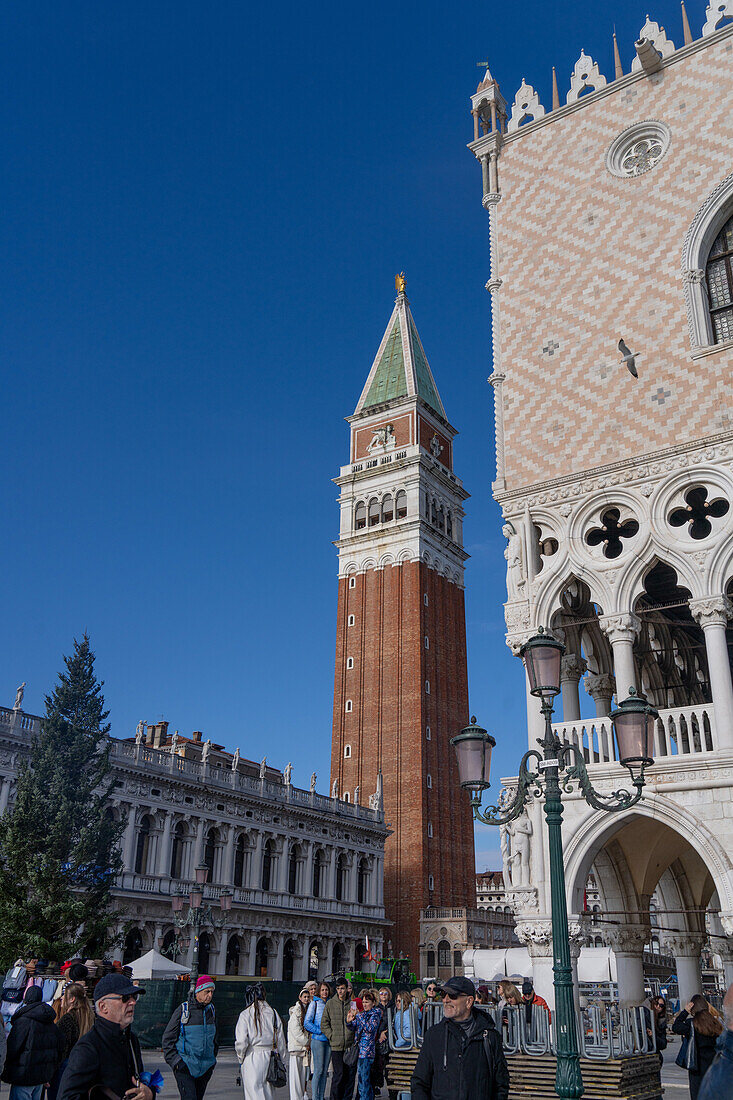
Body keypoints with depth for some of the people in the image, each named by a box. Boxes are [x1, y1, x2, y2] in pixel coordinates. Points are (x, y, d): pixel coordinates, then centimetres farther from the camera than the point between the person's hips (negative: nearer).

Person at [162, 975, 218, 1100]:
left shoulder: (211, 1010, 9)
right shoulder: (183, 1010, -7)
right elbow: (168, 1038, -2)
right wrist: (175, 1061, -8)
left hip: (205, 1067, 5)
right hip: (185, 1066, -5)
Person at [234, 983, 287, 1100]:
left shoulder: (246, 1014, -7)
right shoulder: (273, 1013, 4)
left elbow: (241, 1042, -12)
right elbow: (280, 1040, 7)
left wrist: (241, 1058, 4)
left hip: (252, 1059, -4)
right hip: (271, 1058, 4)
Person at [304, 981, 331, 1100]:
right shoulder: (314, 1003, -3)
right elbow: (307, 1023, -7)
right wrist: (320, 1031, -13)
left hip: (329, 1040, 5)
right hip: (318, 1040, -5)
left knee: (325, 1070, 7)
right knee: (318, 1070, -6)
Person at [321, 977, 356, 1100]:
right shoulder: (330, 1003, 3)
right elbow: (324, 1023, 7)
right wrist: (332, 1036, -3)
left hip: (351, 1044, 2)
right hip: (336, 1045, -1)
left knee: (351, 1074, 4)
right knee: (339, 1074, -7)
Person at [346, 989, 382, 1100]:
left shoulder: (376, 1014, -3)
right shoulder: (364, 1014, 16)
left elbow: (370, 1028, -18)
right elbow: (354, 1028, 14)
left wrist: (357, 1017, -21)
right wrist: (349, 1021, -8)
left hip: (367, 1050, -7)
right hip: (360, 1049, 7)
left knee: (364, 1078, -9)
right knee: (361, 1078, 10)